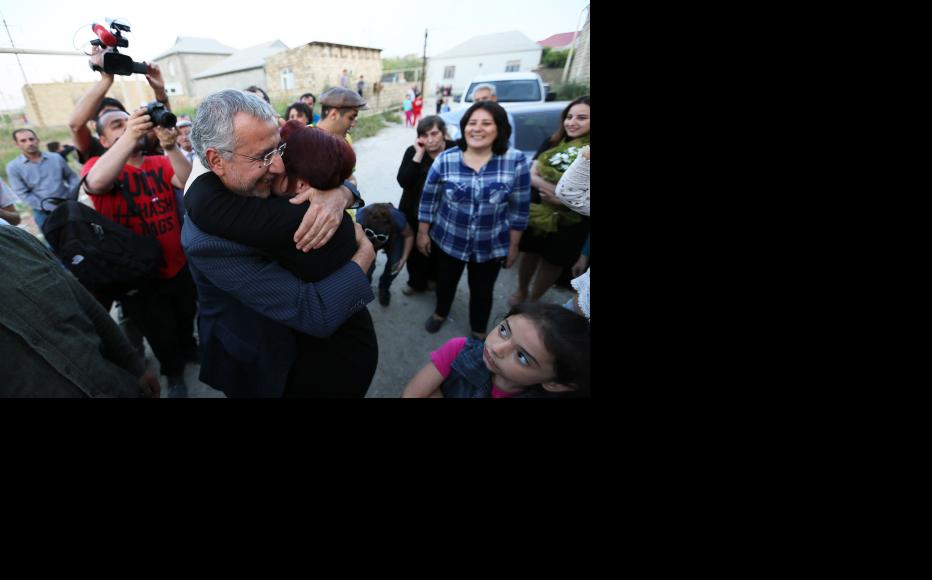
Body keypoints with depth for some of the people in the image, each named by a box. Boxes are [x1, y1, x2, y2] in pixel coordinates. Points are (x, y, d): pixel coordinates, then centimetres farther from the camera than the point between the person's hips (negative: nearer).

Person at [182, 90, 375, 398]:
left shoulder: (262, 182, -14)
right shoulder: (211, 241, -34)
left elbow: (338, 181, -6)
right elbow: (316, 312, -37)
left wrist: (338, 195, -31)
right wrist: (367, 249, -26)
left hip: (282, 335, 6)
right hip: (253, 365, -6)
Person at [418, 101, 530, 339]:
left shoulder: (516, 161, -14)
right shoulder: (445, 159, -12)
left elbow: (519, 209, -6)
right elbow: (428, 199, -2)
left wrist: (513, 246, -2)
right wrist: (422, 232, 2)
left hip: (491, 246, 0)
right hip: (448, 240, 1)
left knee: (482, 291, 17)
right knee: (446, 282, 23)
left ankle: (479, 332, 46)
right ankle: (440, 313, 56)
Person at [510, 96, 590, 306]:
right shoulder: (552, 142, 0)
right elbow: (531, 175, -4)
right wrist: (552, 189, -21)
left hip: (571, 220, -1)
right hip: (537, 211, 2)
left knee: (553, 261, 13)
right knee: (530, 253, 16)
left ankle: (534, 300, 36)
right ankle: (521, 292, 41)